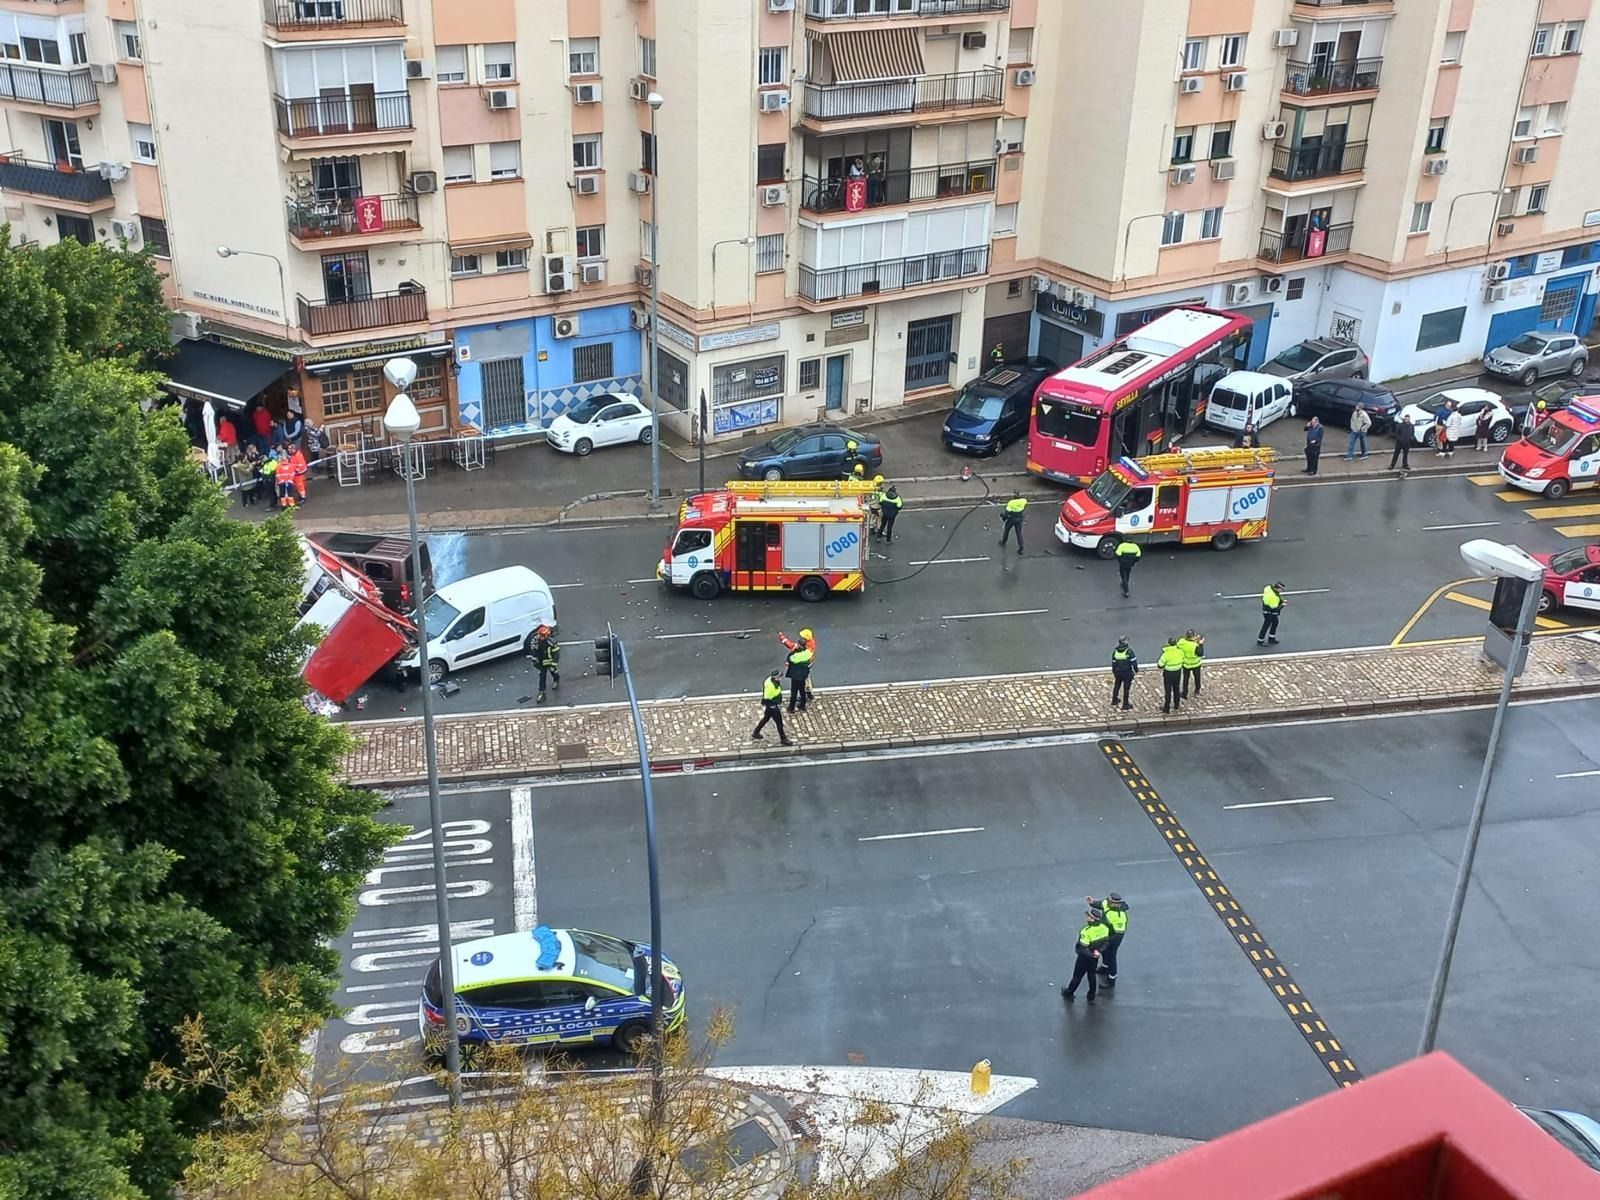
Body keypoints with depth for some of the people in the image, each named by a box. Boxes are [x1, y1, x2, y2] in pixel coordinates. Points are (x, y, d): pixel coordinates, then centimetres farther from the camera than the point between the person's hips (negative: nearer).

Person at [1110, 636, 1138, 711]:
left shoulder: (1115, 651, -4)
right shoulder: (1129, 651, -18)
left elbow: (1113, 664, 4)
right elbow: (1134, 662, -16)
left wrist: (1114, 673, 17)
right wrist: (1136, 670, 0)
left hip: (1118, 673, 4)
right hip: (1127, 673, -4)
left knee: (1116, 687, 23)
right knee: (1126, 689, 6)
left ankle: (1114, 702, 37)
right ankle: (1125, 706, 12)